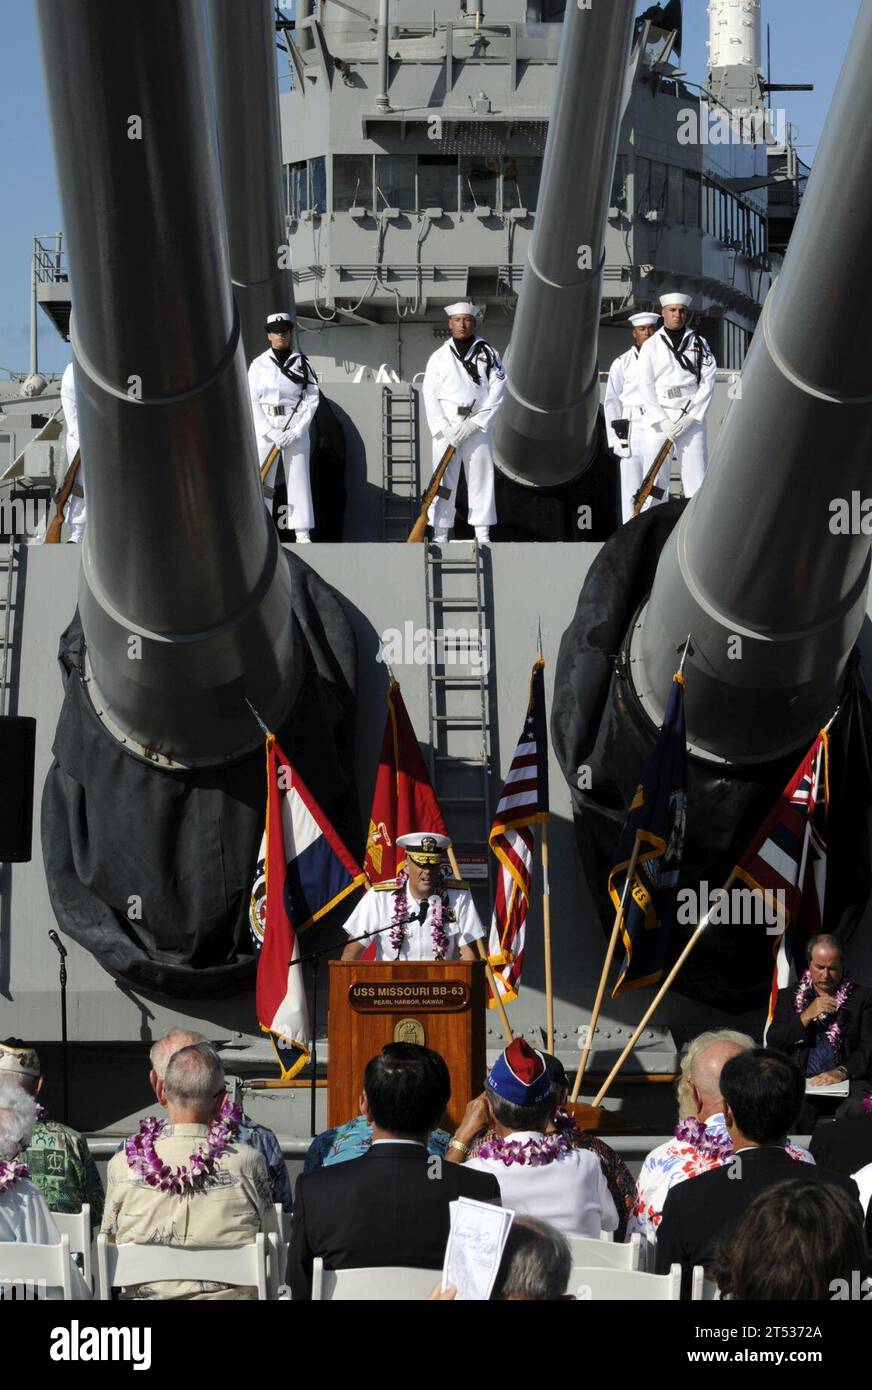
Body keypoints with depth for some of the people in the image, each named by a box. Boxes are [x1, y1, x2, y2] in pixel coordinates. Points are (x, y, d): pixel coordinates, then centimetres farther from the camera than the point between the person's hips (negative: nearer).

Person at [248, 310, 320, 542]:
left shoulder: (301, 363, 4)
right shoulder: (259, 364, 4)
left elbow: (312, 399, 1)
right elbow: (252, 401, 0)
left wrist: (296, 431, -10)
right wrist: (270, 432, -11)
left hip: (296, 427, 0)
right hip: (265, 426, 0)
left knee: (299, 477, -3)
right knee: (261, 479, -5)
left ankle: (302, 532, -2)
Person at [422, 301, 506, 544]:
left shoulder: (488, 354, 8)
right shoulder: (439, 357, 11)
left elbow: (497, 391, 0)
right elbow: (430, 395, 4)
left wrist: (474, 424, -11)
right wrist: (444, 429, -10)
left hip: (478, 426, 0)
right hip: (446, 426, 0)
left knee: (481, 477, -3)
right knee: (443, 479, -4)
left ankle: (482, 533, 0)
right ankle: (441, 534, -4)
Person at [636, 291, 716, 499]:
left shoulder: (699, 343, 11)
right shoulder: (651, 346, 9)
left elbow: (708, 381, 3)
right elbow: (646, 386, 2)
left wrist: (691, 417, -8)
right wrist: (662, 421, -10)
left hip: (691, 417, 0)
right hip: (658, 417, 0)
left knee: (697, 473, -7)